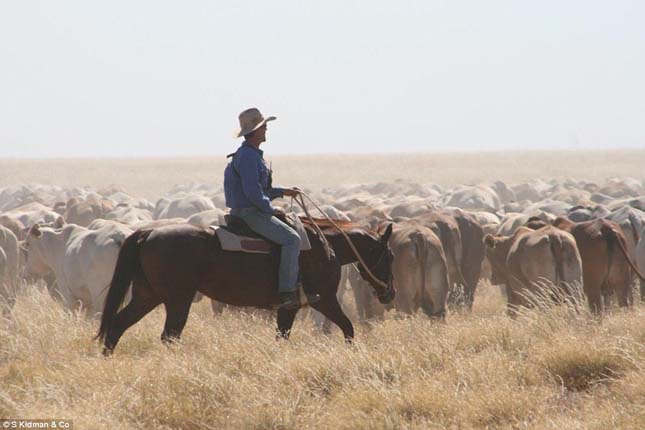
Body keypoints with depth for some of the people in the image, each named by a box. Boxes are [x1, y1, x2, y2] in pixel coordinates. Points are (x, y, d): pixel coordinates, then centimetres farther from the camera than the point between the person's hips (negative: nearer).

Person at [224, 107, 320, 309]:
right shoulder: (247, 156, -18)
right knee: (291, 239, -19)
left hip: (252, 211, 11)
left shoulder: (253, 155, 16)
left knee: (291, 235, 18)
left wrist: (283, 192, 19)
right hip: (249, 213, -11)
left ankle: (296, 286, 17)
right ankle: (288, 292, -21)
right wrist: (271, 209, -13)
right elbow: (252, 192, -24)